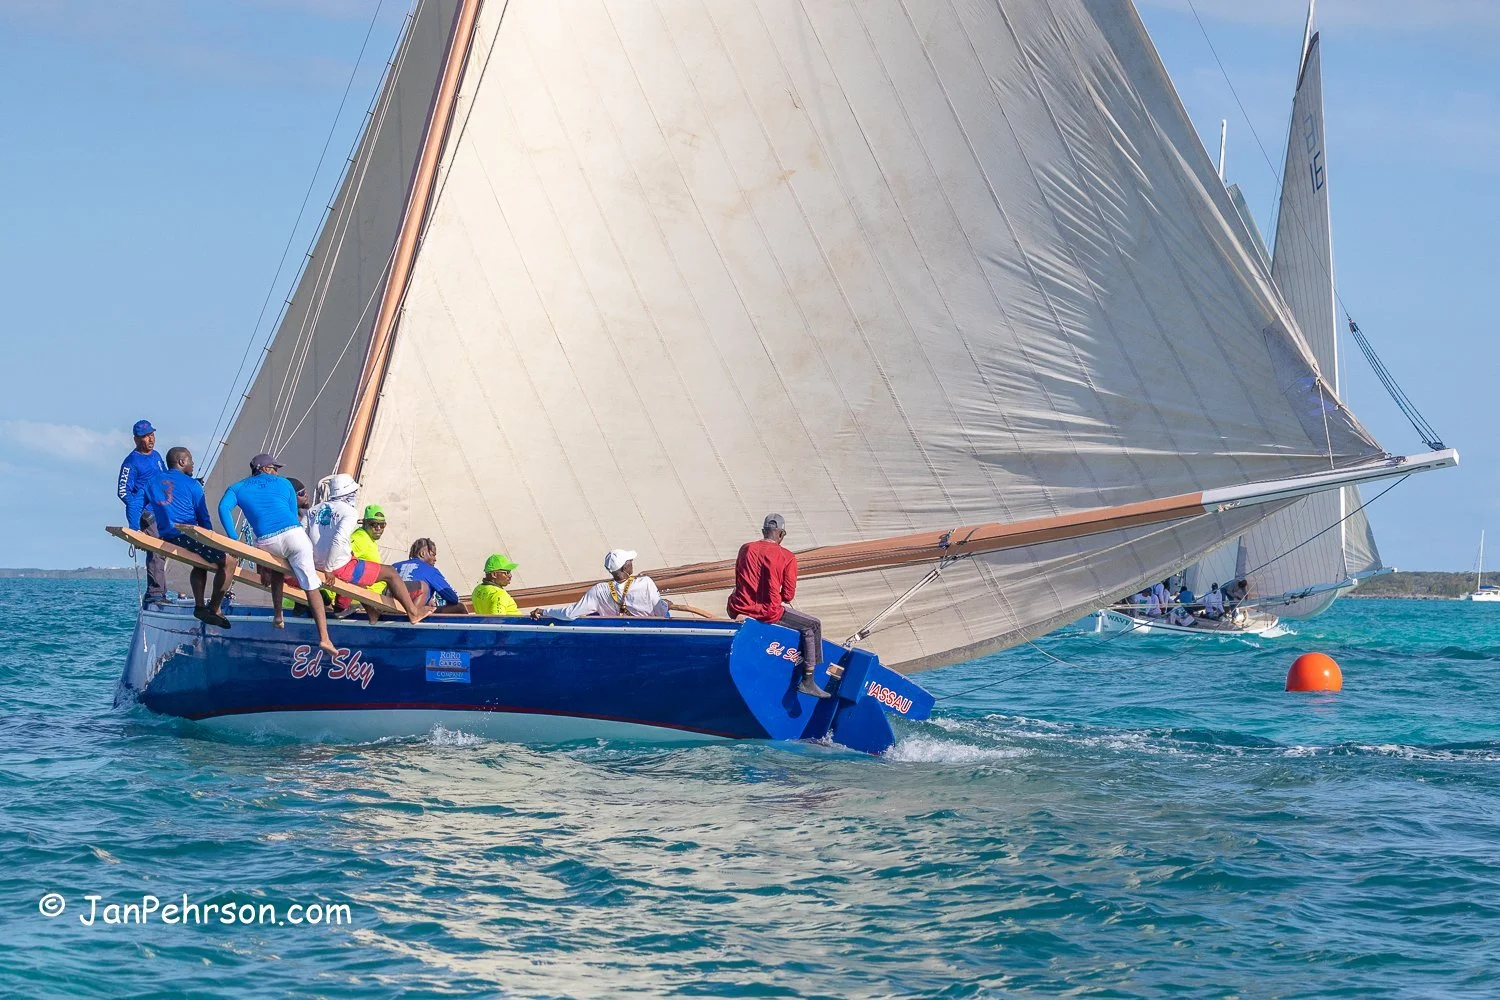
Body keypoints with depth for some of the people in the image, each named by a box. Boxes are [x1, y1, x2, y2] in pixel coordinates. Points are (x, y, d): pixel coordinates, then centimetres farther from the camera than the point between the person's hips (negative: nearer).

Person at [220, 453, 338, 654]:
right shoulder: (284, 484, 23)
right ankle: (324, 638, -10)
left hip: (266, 542, 1)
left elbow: (224, 507, 3)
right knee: (311, 587, 2)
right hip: (294, 535, -1)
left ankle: (277, 614, 26)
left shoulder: (237, 488, 22)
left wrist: (234, 539, 4)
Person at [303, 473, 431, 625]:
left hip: (317, 567, 7)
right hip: (342, 569, -7)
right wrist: (328, 569, -19)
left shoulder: (313, 511, 9)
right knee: (390, 573, 10)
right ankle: (413, 613, 18)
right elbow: (338, 540, -26)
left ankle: (373, 615, 46)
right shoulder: (349, 512, -11)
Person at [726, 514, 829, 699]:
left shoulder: (745, 549, 9)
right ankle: (808, 682, 4)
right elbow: (788, 595, -3)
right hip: (768, 612, -5)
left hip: (737, 610, 5)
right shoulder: (787, 557, -5)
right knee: (813, 626, 11)